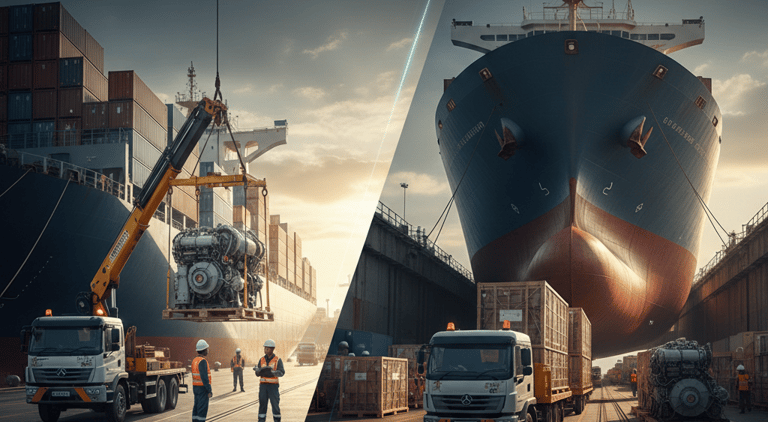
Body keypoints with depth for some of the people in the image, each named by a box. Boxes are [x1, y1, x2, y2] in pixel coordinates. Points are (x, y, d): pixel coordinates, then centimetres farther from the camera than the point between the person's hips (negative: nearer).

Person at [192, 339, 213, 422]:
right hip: (203, 388, -9)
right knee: (202, 409, -6)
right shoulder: (202, 361, -19)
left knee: (196, 408, 11)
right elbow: (204, 377, -23)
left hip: (195, 387, 9)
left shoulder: (194, 360, 10)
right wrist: (209, 391, -20)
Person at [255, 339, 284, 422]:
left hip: (273, 386, -3)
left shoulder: (278, 360, -4)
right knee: (262, 404, 0)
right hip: (263, 385, 3)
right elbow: (258, 374, 3)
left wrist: (272, 372, -36)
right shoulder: (262, 360, 8)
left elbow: (281, 372, -17)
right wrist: (258, 370, -22)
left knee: (275, 404, -2)